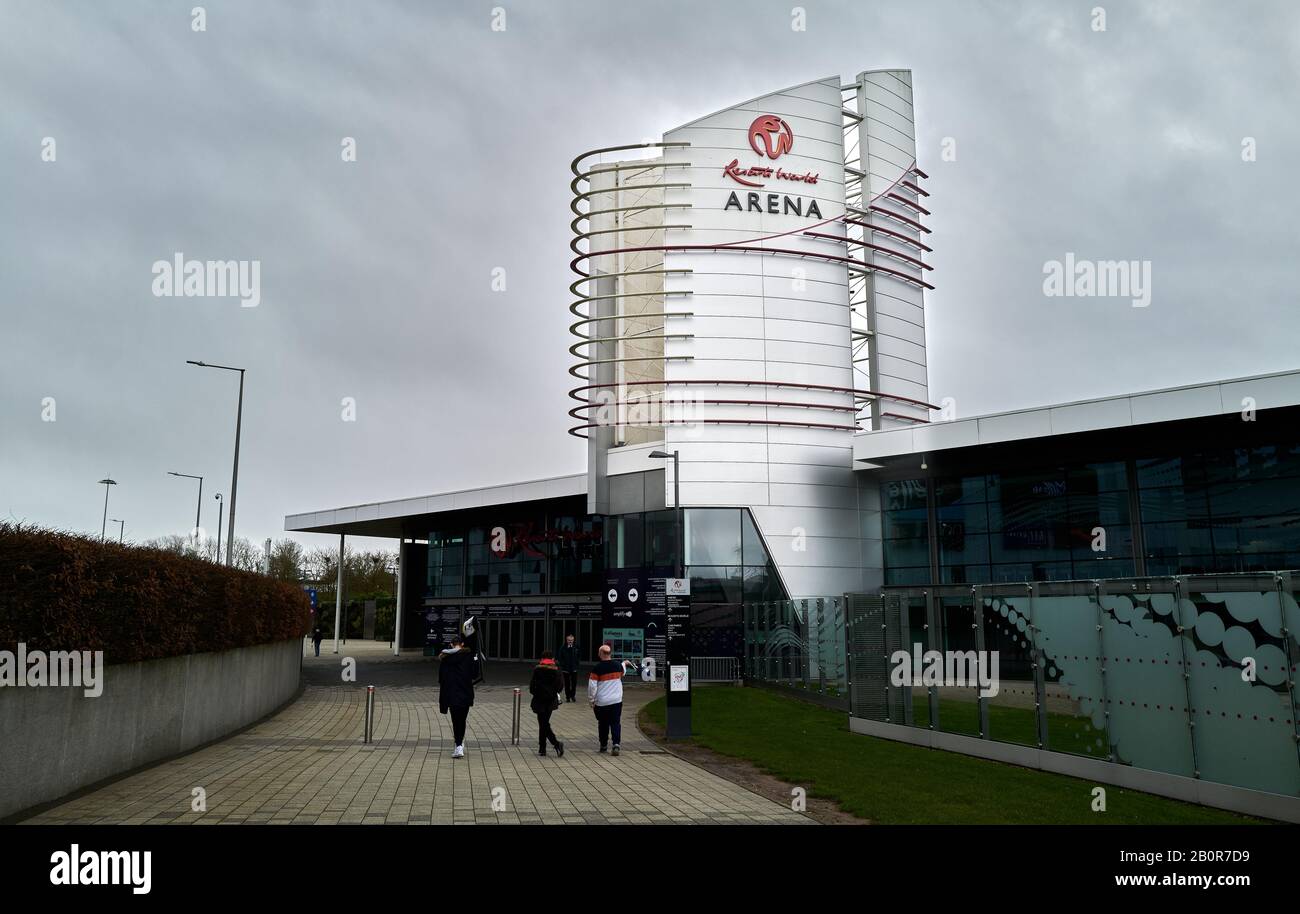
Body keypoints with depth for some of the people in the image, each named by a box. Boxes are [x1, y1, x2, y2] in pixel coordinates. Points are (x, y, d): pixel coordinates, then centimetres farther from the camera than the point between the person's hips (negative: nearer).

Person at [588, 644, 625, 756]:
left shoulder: (597, 668, -13)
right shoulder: (618, 665, -1)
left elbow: (592, 686, -12)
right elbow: (622, 675, 24)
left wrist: (591, 700, 0)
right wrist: (624, 664, 45)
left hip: (601, 702, -2)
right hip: (617, 700, 2)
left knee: (603, 724, 14)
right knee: (616, 723, 3)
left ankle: (603, 745, 23)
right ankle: (616, 744, -14)